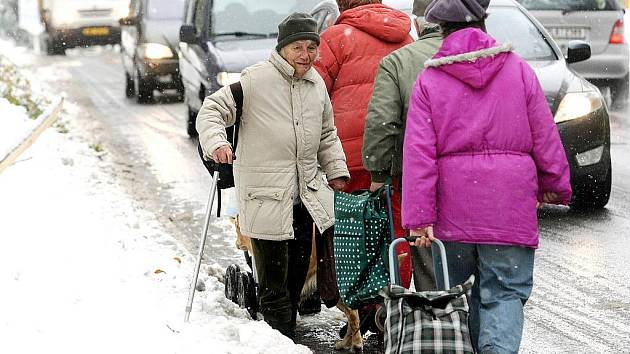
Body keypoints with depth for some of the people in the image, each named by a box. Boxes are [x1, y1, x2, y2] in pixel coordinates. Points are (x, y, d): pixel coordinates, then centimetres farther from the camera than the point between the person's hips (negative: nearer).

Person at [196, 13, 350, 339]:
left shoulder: (317, 84, 9)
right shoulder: (256, 80, -12)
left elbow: (327, 134, 22)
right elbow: (213, 109, -10)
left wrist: (336, 171, 16)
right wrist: (215, 142, -27)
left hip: (307, 194, 7)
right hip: (266, 196, -7)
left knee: (298, 269, 16)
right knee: (273, 279, -4)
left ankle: (288, 326, 33)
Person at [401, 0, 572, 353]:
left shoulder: (429, 80, 2)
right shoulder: (519, 69, 3)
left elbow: (418, 153, -6)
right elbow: (545, 137, 4)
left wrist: (419, 217, -7)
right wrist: (555, 186, 19)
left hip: (453, 206, 1)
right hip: (510, 204, -1)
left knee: (457, 290, 17)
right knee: (505, 292, 3)